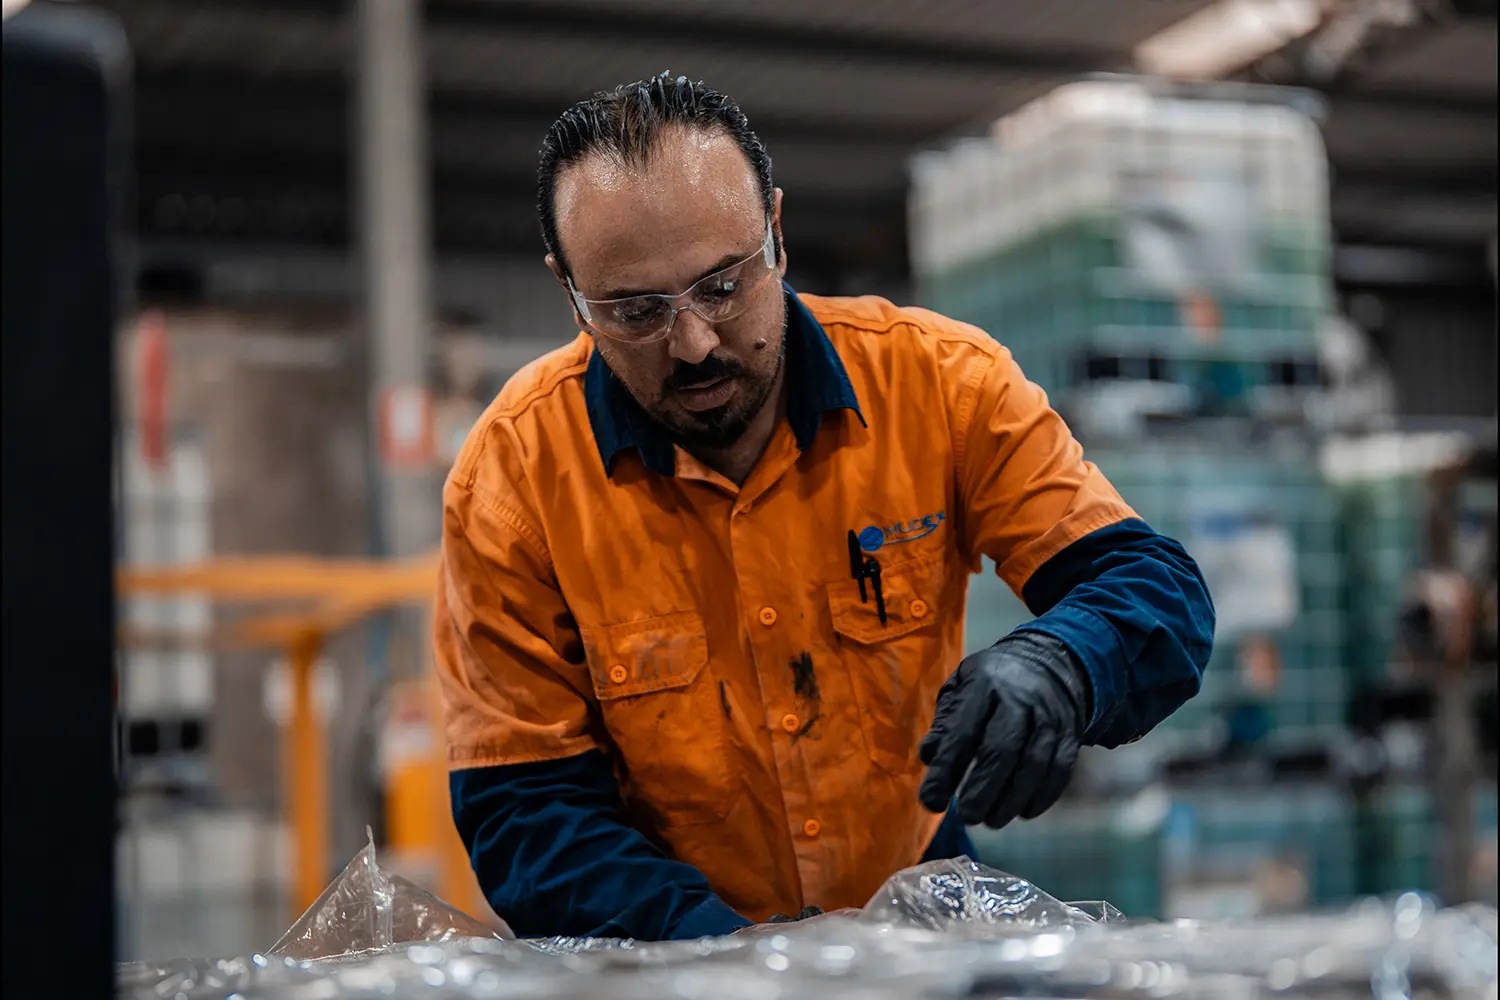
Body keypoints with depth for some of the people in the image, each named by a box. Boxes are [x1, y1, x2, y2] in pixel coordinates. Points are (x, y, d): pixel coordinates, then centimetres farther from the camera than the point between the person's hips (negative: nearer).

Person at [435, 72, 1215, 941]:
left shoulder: (939, 379, -8)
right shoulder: (513, 470, -10)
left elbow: (1157, 589, -7)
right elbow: (521, 806, -9)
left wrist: (1055, 668, -30)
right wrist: (712, 937, -25)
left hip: (914, 908, 1)